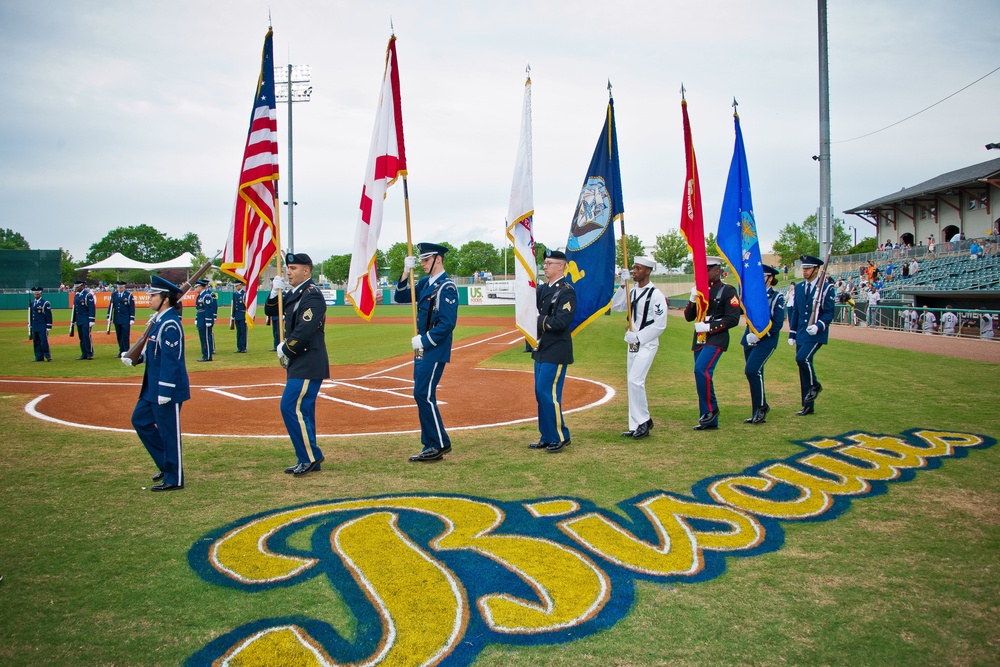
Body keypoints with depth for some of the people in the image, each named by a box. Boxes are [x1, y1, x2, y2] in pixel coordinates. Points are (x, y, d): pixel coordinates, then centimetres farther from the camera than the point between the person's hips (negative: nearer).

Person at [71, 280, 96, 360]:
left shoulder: (88, 295, -10)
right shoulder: (76, 295, 15)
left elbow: (92, 308, -14)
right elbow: (74, 308, 20)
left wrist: (91, 320, -18)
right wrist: (74, 320, 19)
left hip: (86, 320, -8)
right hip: (79, 320, 8)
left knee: (87, 336, -9)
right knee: (81, 337, 8)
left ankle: (90, 354, -2)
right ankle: (84, 354, 12)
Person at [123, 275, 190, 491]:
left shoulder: (170, 324, -19)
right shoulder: (158, 320, 11)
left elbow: (170, 359, -22)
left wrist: (165, 391, -23)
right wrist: (134, 359, 6)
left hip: (168, 388, -10)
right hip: (152, 388, 10)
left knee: (168, 431, -1)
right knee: (140, 420, 18)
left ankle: (173, 479, 12)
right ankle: (166, 463, 28)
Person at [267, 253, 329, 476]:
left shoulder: (312, 295, -15)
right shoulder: (293, 293, 15)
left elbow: (304, 331, -24)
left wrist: (284, 350, -11)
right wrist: (274, 291, 4)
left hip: (308, 363, -10)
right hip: (298, 362, 10)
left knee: (291, 407, -12)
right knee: (302, 410, 12)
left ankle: (311, 456, -3)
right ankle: (308, 460, 19)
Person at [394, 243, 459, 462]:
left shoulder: (446, 287, -14)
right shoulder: (424, 283, 13)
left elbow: (447, 323, -20)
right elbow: (400, 297, 13)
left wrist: (424, 340, -17)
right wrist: (406, 273, 1)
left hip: (435, 350, -9)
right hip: (422, 348, 9)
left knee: (423, 395, -10)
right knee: (423, 396, 10)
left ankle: (440, 444, -1)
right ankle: (432, 446, 17)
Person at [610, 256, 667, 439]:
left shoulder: (655, 294, -12)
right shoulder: (633, 292, 12)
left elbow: (660, 325, -15)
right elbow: (615, 306, 5)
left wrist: (638, 337, -17)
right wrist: (623, 285, -3)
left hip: (647, 344, -8)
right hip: (633, 344, 8)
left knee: (635, 381, -17)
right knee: (633, 383, 9)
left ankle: (644, 420, -1)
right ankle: (636, 426, 16)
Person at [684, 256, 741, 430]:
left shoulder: (728, 291, -4)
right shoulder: (700, 290, 15)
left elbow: (733, 319, -11)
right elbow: (689, 317, 13)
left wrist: (709, 327, -17)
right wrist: (692, 299, -3)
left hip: (716, 339, -7)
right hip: (699, 339, 7)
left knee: (702, 370, -24)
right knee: (701, 374, 6)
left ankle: (711, 409, -9)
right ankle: (710, 420, 13)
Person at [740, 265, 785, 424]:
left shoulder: (777, 297, -4)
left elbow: (778, 323, -10)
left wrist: (760, 335, -16)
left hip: (766, 340, -6)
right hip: (750, 339, 6)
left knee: (752, 370, -19)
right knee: (755, 374, 8)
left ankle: (762, 406, -4)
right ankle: (757, 412, 17)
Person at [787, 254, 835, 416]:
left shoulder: (826, 288, -5)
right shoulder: (799, 287, 12)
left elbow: (829, 313, -9)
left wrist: (818, 326, -26)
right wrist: (792, 334, 12)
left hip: (816, 334, -6)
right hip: (801, 334, 6)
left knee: (802, 358, -26)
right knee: (803, 368, 6)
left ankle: (814, 385, 1)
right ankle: (808, 406, 14)